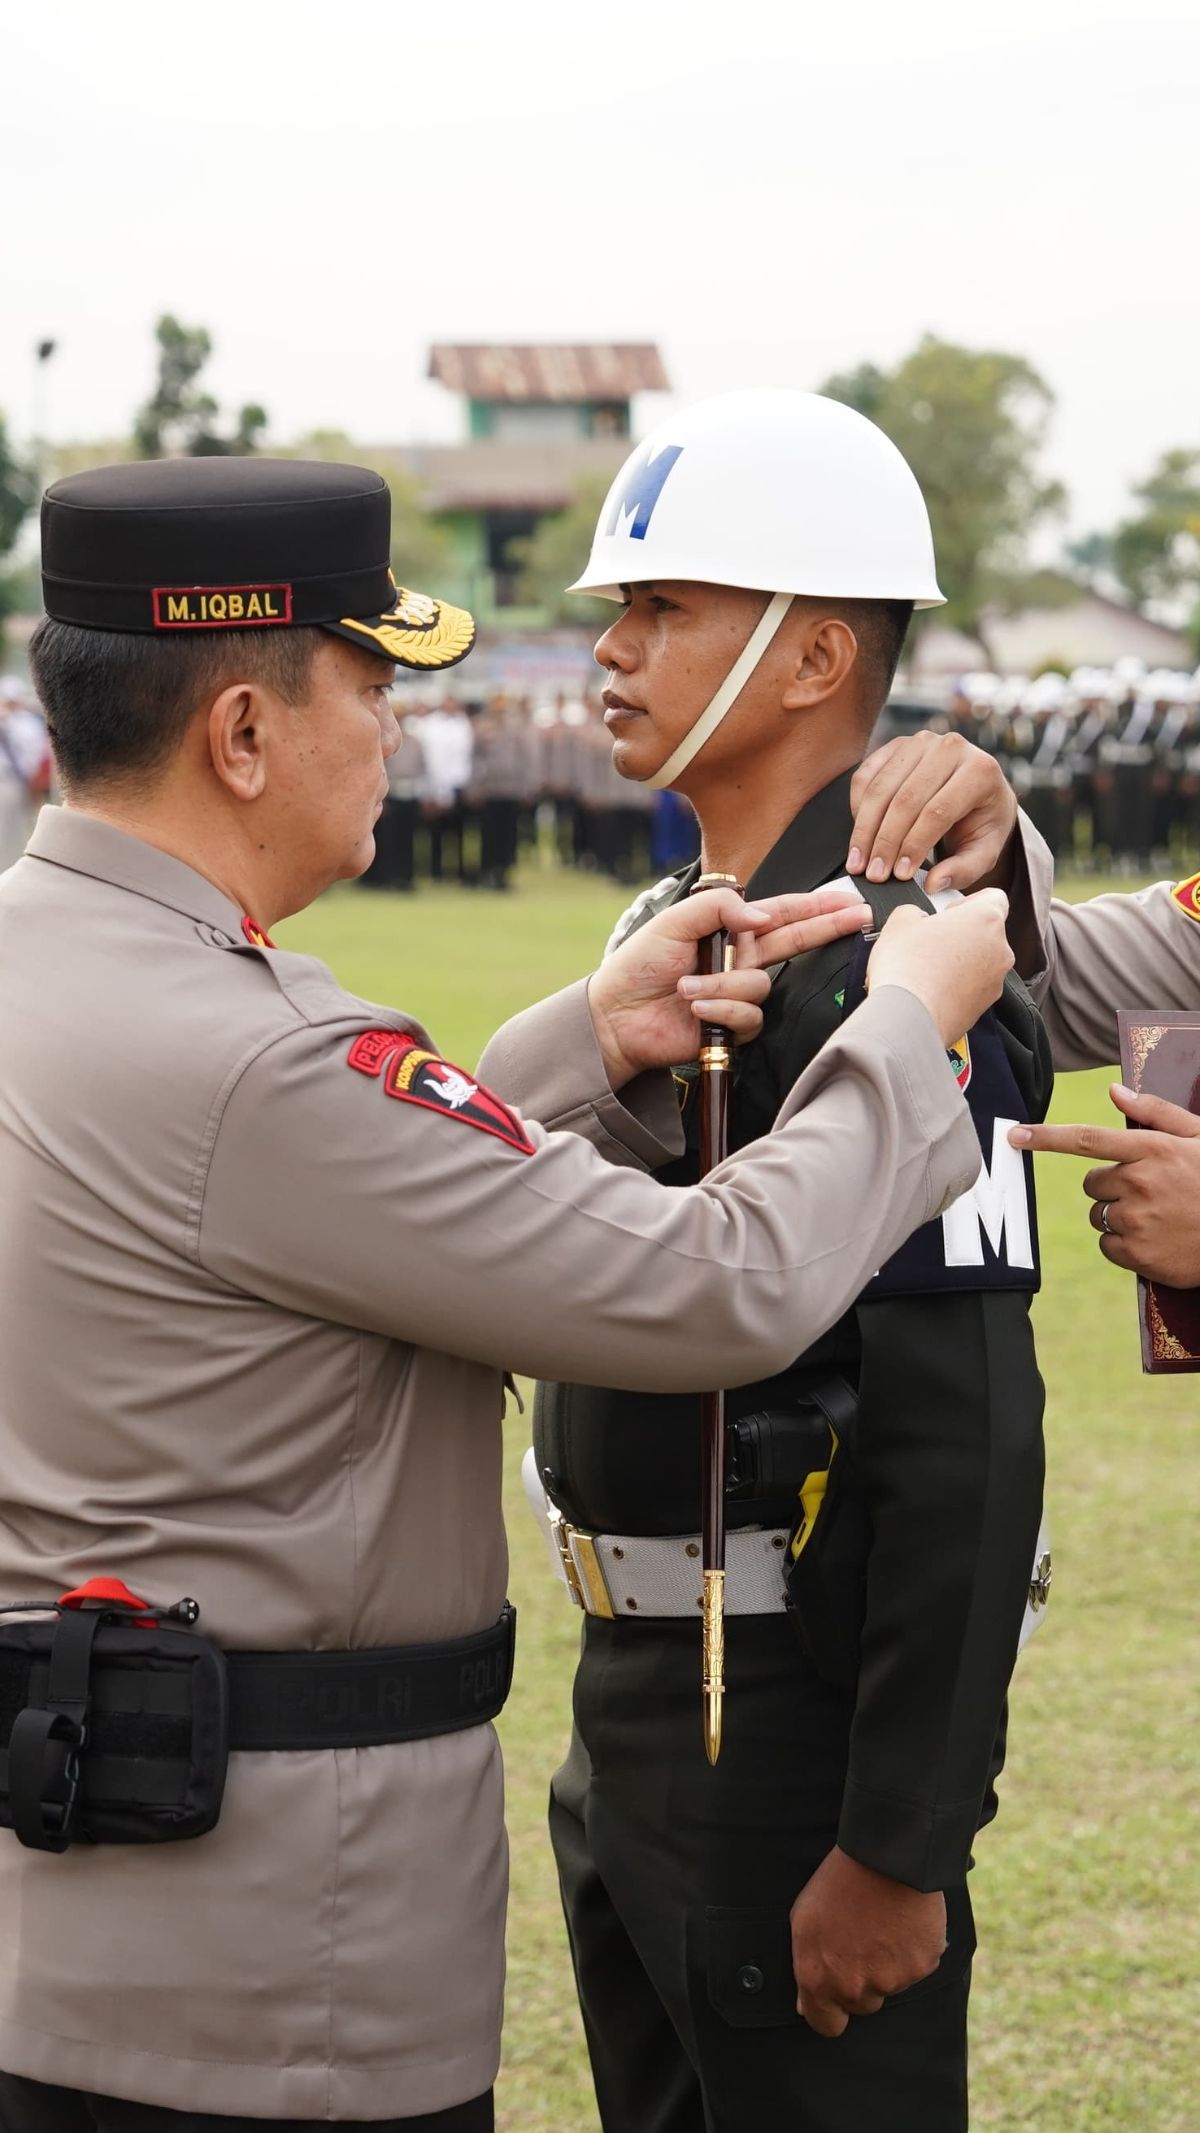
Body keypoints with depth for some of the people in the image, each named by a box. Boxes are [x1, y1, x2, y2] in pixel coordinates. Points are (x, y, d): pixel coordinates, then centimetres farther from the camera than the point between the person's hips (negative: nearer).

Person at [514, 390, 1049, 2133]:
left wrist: (899, 1852, -23)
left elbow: (970, 1451, -24)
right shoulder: (676, 926, 12)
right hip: (637, 1711, 10)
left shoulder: (894, 972, -19)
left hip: (804, 1720, -10)